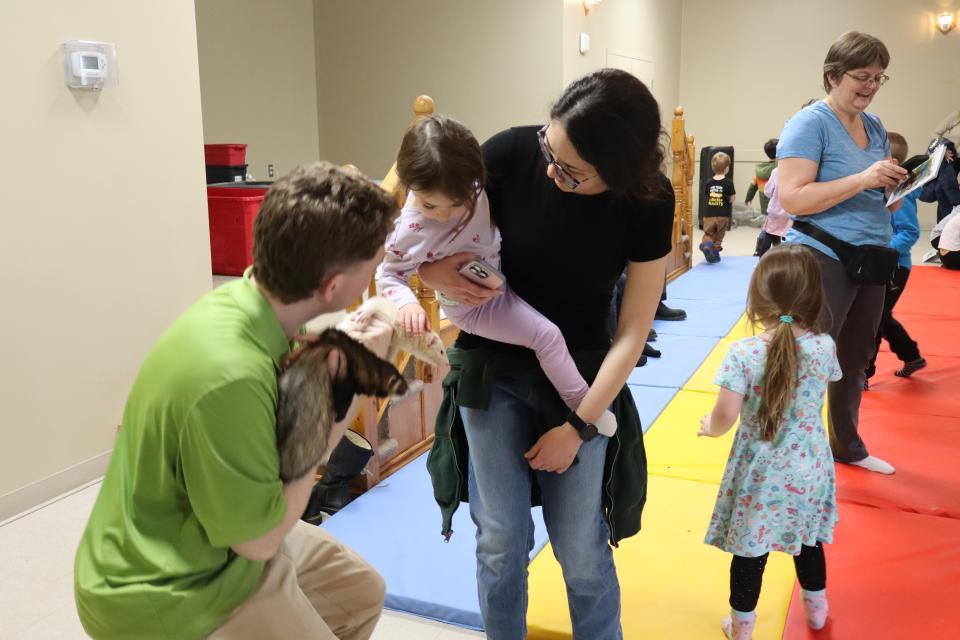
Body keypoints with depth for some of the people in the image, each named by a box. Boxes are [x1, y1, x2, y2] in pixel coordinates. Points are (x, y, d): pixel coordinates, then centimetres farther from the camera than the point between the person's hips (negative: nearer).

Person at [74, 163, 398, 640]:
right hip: (170, 592, -8)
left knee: (362, 593, 19)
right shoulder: (230, 375, -36)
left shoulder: (244, 298, -11)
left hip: (223, 535, 8)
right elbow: (261, 537, -23)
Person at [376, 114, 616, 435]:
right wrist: (407, 304, -37)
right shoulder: (411, 231, -34)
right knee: (547, 336, -12)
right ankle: (584, 407, 5)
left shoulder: (466, 184, -21)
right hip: (474, 306, -6)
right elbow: (389, 274, -21)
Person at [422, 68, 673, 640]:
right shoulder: (512, 153, -20)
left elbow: (633, 330, -11)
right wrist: (430, 270, -26)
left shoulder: (649, 204, -18)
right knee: (501, 543, 4)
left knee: (582, 552, 4)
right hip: (494, 369, 0)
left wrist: (579, 425, -11)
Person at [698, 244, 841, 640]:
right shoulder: (825, 347, -11)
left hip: (760, 474, -3)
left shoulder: (743, 353, -22)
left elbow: (725, 419, -20)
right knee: (808, 542, 26)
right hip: (807, 469, 4)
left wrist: (707, 425, 2)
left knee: (750, 551, 12)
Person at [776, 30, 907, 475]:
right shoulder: (810, 123, -12)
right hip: (823, 262, -8)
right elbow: (792, 197, -22)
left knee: (854, 361, 19)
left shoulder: (875, 126, 11)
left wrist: (897, 185, -3)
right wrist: (862, 179, -25)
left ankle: (847, 446, 35)